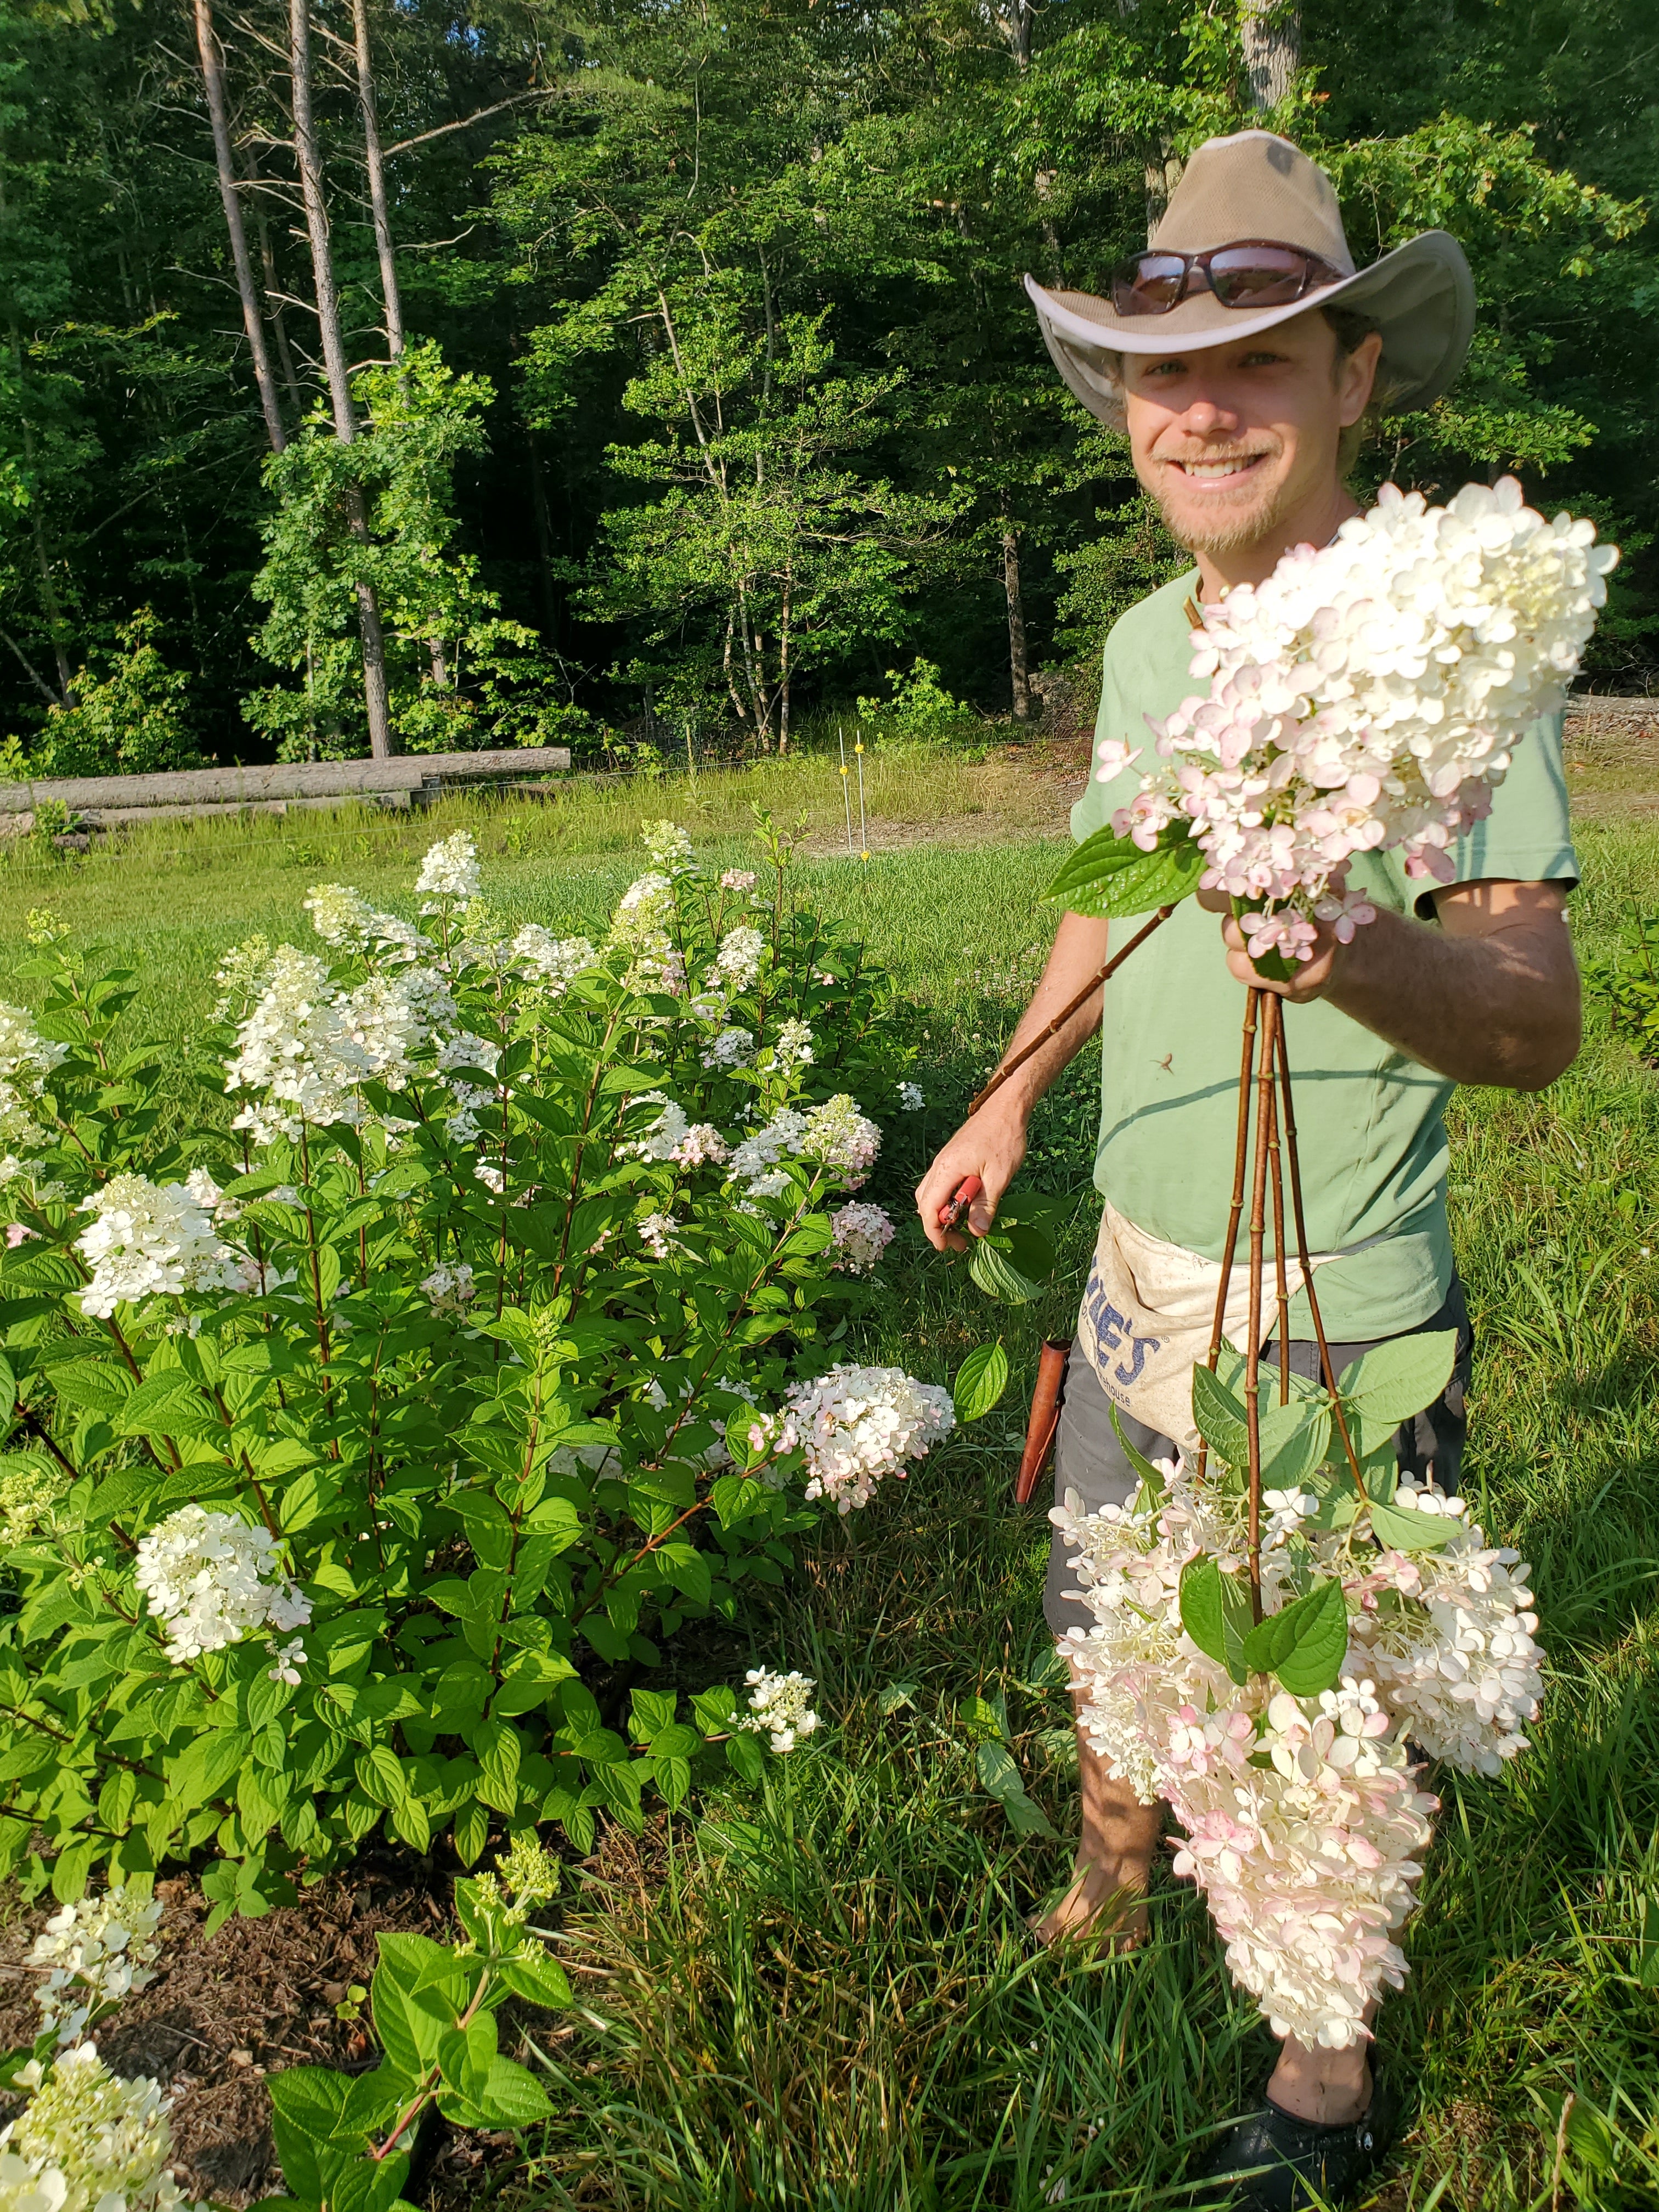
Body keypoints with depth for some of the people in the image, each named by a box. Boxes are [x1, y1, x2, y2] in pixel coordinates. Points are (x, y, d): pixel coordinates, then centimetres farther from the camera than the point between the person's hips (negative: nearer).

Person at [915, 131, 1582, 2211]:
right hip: (1138, 1279, 7)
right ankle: (1106, 1903, 56)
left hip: (1333, 1324, -6)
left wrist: (1360, 951, -49)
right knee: (1111, 1639, 26)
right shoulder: (1143, 636, 3)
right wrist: (1009, 1102, 23)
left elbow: (1538, 1015, -28)